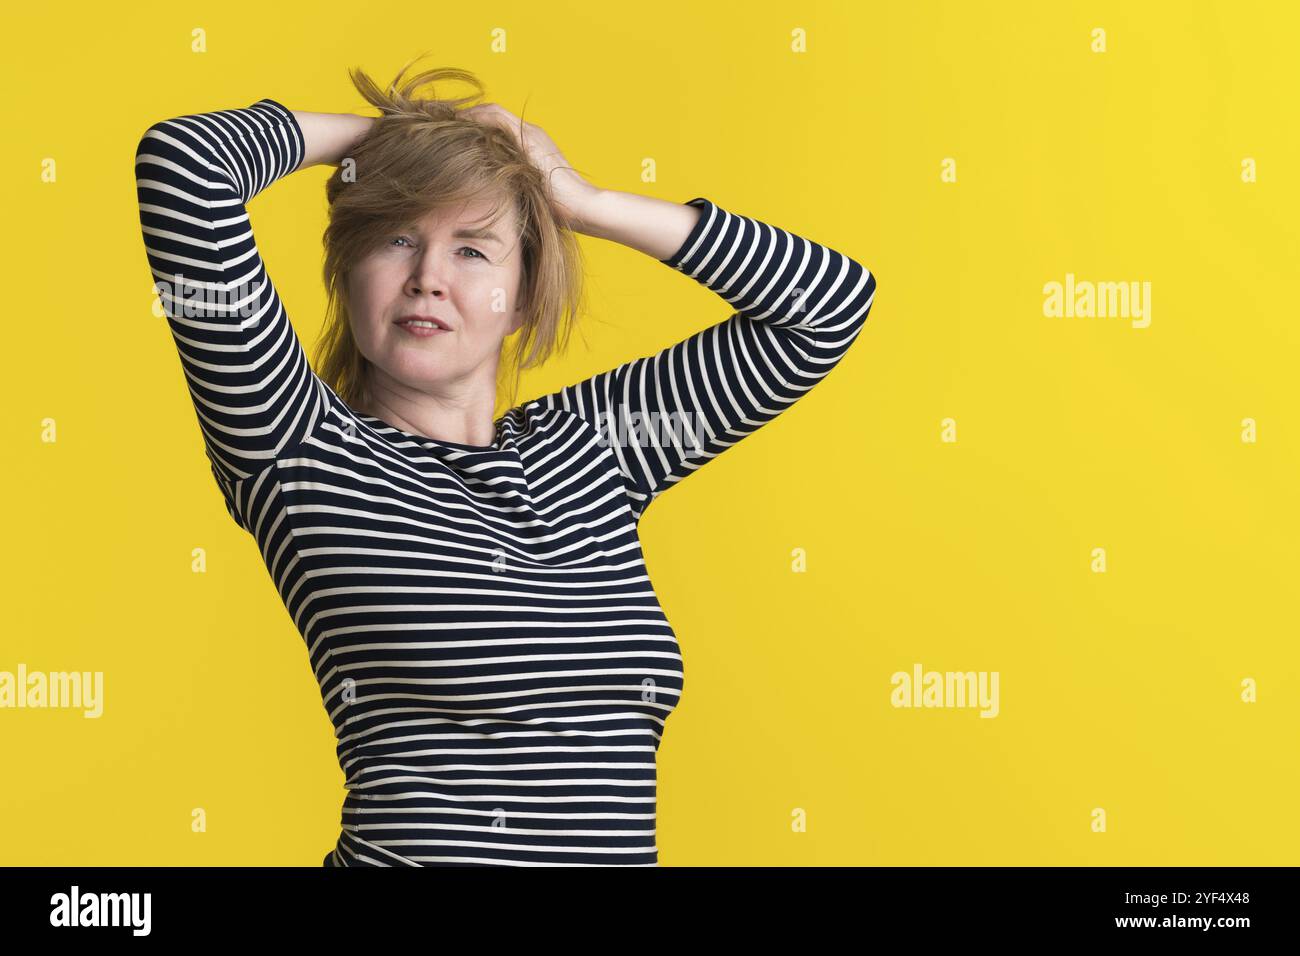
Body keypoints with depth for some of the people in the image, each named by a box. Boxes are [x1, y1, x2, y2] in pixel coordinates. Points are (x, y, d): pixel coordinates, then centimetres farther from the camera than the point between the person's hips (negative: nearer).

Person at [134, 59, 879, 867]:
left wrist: (581, 201, 7)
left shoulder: (589, 439, 9)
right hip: (407, 845, -3)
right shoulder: (302, 447, -2)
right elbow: (182, 162, -11)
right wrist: (368, 131, 6)